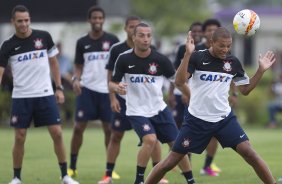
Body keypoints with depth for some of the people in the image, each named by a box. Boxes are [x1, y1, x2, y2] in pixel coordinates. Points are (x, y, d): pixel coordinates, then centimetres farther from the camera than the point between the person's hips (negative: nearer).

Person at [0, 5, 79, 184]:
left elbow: (53, 63, 11)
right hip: (21, 97, 0)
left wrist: (59, 88, 5)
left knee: (57, 133, -4)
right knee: (20, 137, 0)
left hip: (45, 95, 1)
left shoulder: (44, 37, 0)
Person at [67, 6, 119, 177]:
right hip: (87, 89, 0)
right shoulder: (82, 42, 5)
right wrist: (76, 79, -10)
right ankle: (72, 167, 5)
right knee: (79, 127, -3)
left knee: (109, 129, 2)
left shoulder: (112, 40, 2)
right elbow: (78, 66, 10)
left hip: (107, 90, 0)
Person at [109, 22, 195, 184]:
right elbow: (112, 83, -2)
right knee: (150, 140, -26)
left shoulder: (161, 60, -10)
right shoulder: (124, 59, -10)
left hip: (159, 109, 2)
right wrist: (117, 88, -25)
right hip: (137, 112, -2)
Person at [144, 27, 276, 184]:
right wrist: (188, 54, -32)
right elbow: (179, 82, -23)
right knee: (171, 161, 0)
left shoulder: (233, 62, 1)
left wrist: (261, 70, -1)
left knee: (248, 152, -12)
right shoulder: (197, 57, -11)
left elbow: (245, 90, 11)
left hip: (224, 118, 3)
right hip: (197, 120, -2)